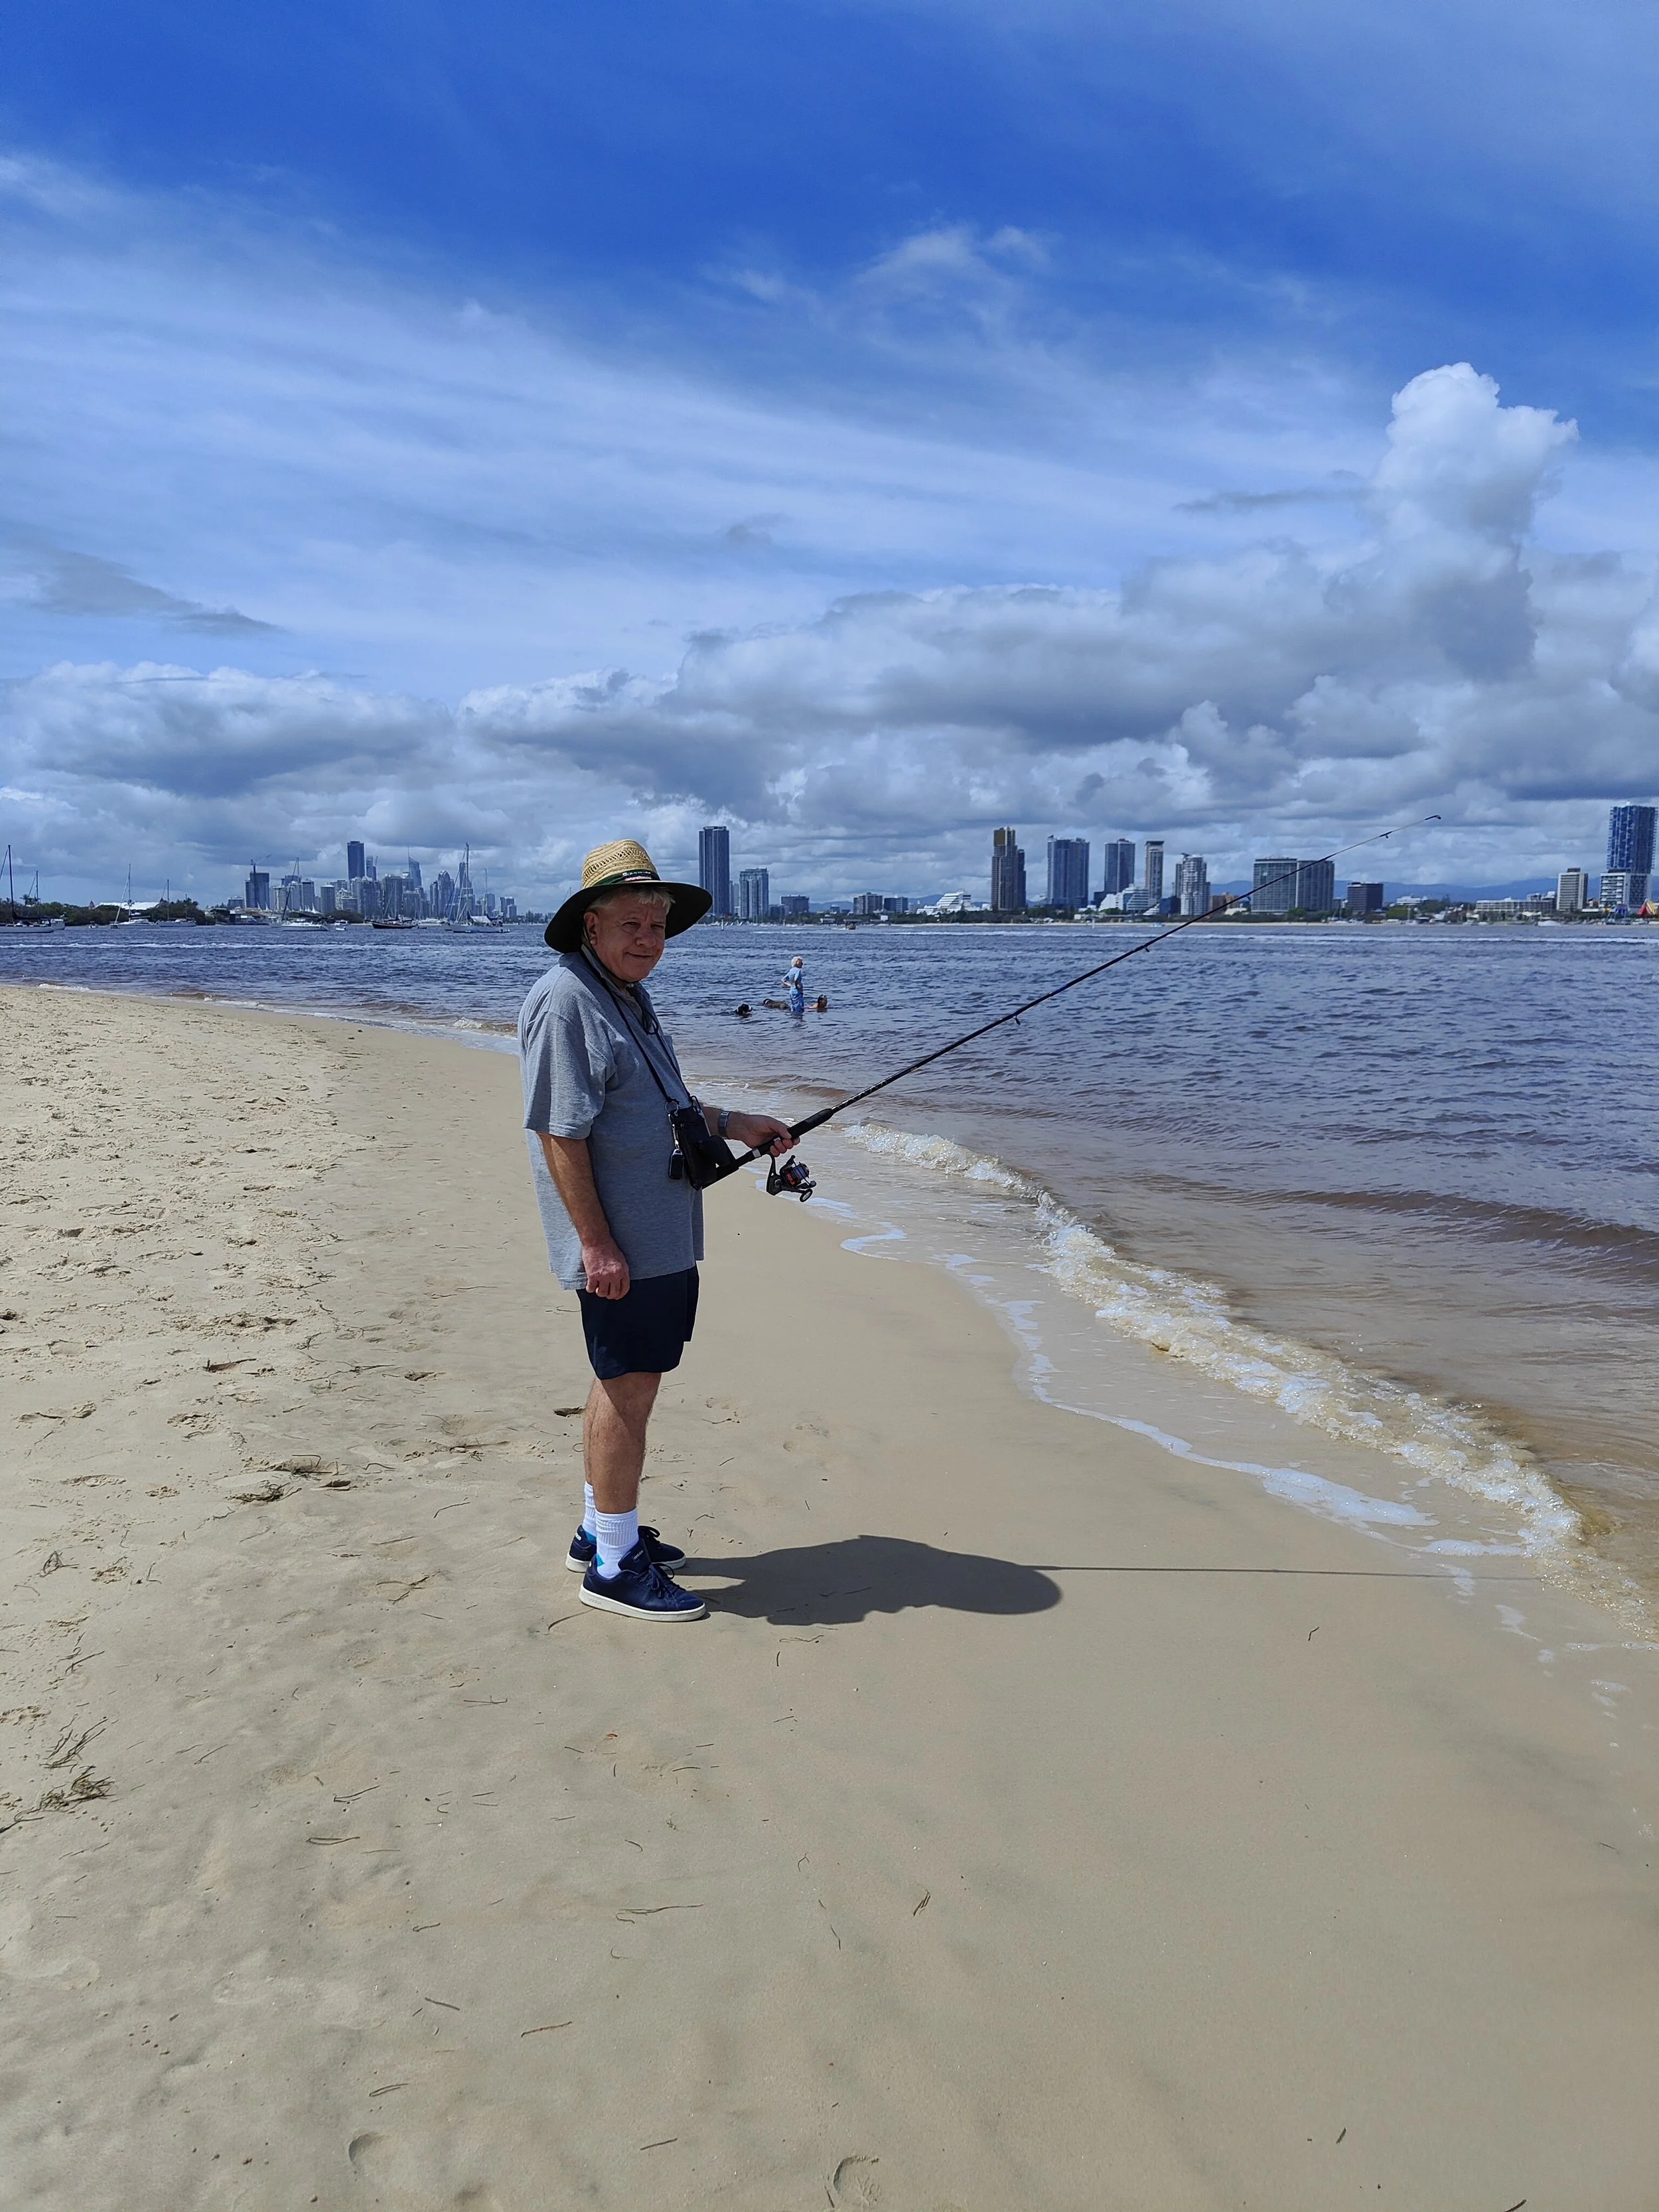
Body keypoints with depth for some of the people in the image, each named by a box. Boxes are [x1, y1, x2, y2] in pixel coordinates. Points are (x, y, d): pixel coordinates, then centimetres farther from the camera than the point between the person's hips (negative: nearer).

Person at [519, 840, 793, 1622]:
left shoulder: (627, 996, 16)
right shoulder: (565, 1002, -17)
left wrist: (731, 1124, 18)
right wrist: (596, 1243, -24)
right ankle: (614, 1565, 6)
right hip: (619, 1246, -10)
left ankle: (602, 1529, 30)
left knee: (625, 1381, 17)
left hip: (659, 1237, 10)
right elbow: (560, 1133, -22)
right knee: (629, 1388, -5)